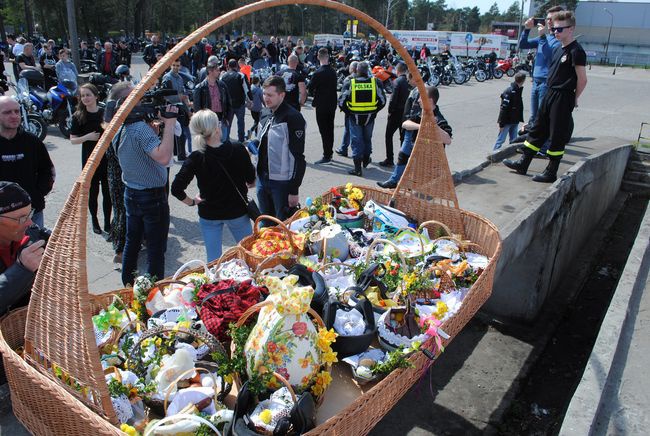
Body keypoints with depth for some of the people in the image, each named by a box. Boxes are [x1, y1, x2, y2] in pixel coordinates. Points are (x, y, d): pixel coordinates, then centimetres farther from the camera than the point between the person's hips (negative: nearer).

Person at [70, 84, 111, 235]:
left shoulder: (106, 113, 0)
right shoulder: (78, 116, -1)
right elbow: (73, 140, 0)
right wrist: (87, 137, -16)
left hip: (107, 159, 1)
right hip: (89, 159, -1)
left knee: (107, 191, 5)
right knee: (93, 192, 8)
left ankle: (107, 222, 18)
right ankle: (94, 221, 25)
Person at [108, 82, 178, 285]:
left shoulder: (118, 129, 4)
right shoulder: (140, 128, -25)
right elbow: (163, 157, -37)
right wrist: (169, 124, -31)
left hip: (131, 194, 9)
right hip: (153, 196, -9)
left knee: (132, 242, 21)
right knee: (156, 248, 4)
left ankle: (127, 286, 34)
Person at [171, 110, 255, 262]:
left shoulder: (196, 158, -18)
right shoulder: (238, 150, -18)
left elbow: (176, 189, -19)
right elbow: (251, 181, -6)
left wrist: (192, 202, -1)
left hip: (209, 215, 0)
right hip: (237, 211, 0)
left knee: (214, 260, 14)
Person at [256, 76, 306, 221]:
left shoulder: (293, 118, -15)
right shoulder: (265, 114, 8)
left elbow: (298, 157, -17)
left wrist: (294, 190, -18)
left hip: (282, 183, -7)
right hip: (262, 179, 7)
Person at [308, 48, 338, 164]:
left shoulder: (318, 73, -17)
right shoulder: (333, 71, 2)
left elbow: (310, 88, -11)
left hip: (321, 105, -6)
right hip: (332, 104, 7)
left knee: (324, 130, -3)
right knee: (330, 129, 15)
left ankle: (326, 156, -1)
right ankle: (329, 153, 25)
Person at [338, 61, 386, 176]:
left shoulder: (349, 83, -8)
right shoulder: (375, 82, -4)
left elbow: (342, 102, -10)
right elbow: (382, 101, -2)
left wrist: (349, 112, 4)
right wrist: (375, 110, 10)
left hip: (355, 116, -2)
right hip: (370, 117, 2)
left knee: (356, 141, 4)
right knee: (367, 139, 23)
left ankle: (357, 168, 1)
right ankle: (366, 160, 41)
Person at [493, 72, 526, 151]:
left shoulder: (518, 90, 7)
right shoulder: (509, 91, -19)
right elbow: (503, 108, -20)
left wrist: (520, 119, 15)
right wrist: (501, 123, -19)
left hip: (515, 121, 8)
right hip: (507, 121, -8)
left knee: (514, 140, 13)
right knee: (501, 139, -2)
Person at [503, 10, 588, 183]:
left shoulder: (576, 51, -13)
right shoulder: (559, 50, 12)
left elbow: (582, 80, -12)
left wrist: (573, 99, -5)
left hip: (563, 99, -9)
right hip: (550, 95, 9)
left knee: (557, 136, -1)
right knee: (537, 130, 13)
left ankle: (551, 172, 7)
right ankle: (523, 164, 21)